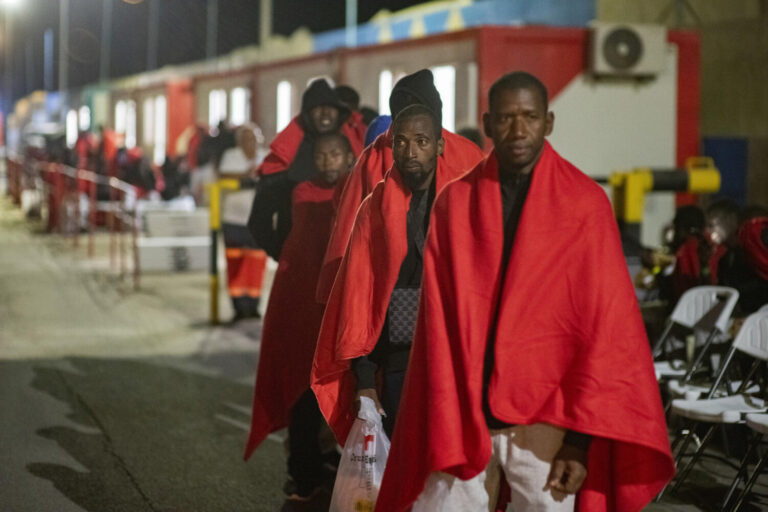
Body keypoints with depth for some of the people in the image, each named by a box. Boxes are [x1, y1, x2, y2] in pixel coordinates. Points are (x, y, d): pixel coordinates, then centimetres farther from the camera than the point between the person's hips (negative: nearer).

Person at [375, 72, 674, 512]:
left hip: (544, 423, -2)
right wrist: (443, 432, -5)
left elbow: (607, 324, -5)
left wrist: (580, 438, -9)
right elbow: (438, 322, 2)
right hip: (464, 418, 2)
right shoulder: (455, 202, 4)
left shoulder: (586, 204, -3)